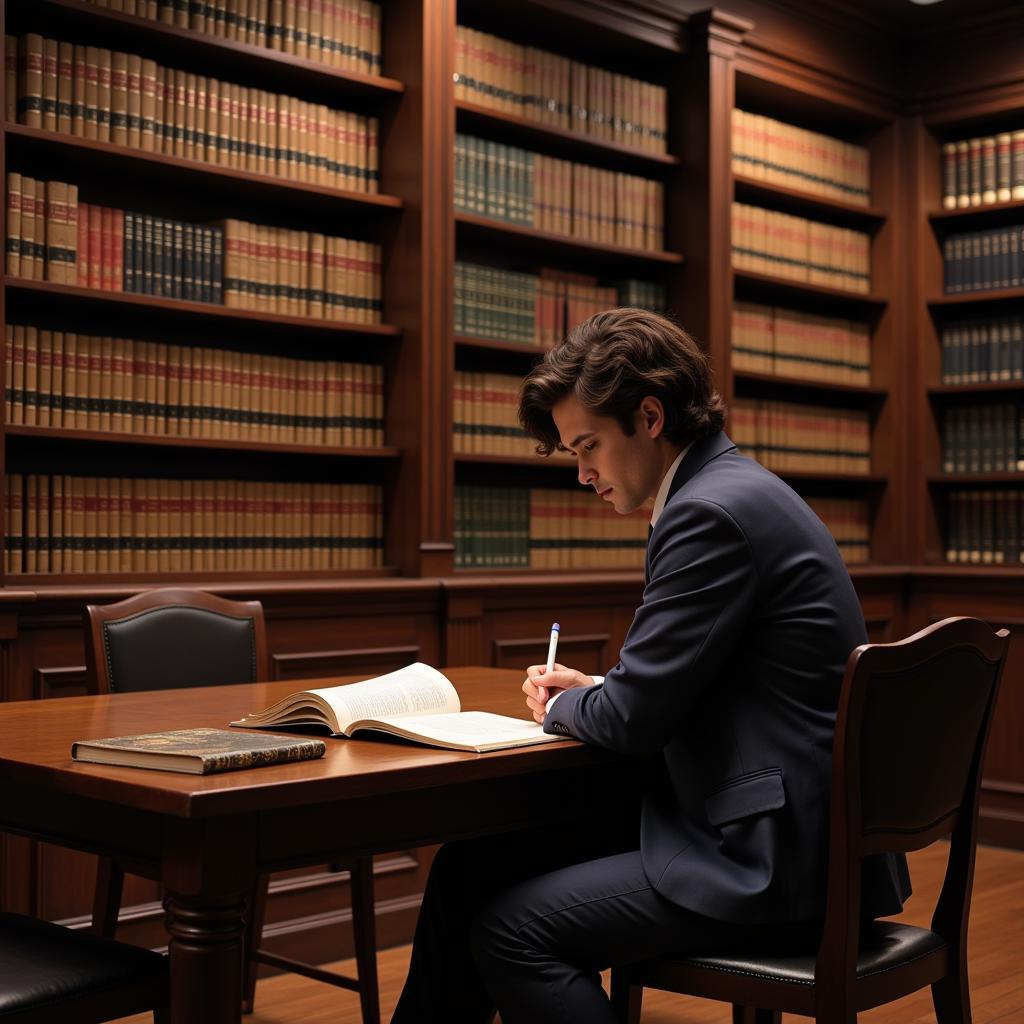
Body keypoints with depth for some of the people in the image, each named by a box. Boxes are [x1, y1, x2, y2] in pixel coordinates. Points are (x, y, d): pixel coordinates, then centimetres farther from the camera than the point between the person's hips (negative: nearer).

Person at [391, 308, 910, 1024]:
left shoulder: (712, 512, -19)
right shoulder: (735, 491, 12)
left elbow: (635, 720, -18)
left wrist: (561, 707, 3)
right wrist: (592, 692, 10)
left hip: (777, 861, -10)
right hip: (778, 827, 10)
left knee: (511, 927, -15)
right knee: (471, 866, 7)